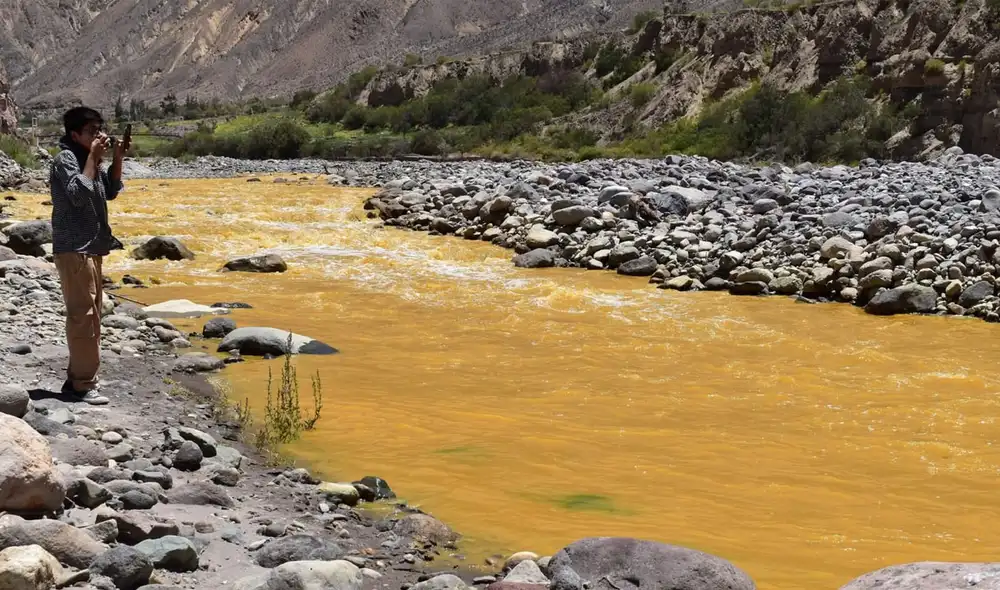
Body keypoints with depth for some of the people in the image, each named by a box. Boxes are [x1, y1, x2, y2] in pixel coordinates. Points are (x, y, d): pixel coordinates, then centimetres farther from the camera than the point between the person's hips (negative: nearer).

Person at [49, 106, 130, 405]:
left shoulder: (88, 158, 12)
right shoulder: (65, 158, -14)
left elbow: (111, 191, 17)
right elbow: (79, 194, -26)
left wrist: (117, 159, 4)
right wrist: (93, 158, -22)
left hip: (91, 247, 10)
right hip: (74, 249, -10)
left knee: (91, 314, 15)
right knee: (83, 315, -10)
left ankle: (80, 376, 23)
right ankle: (82, 384, -7)